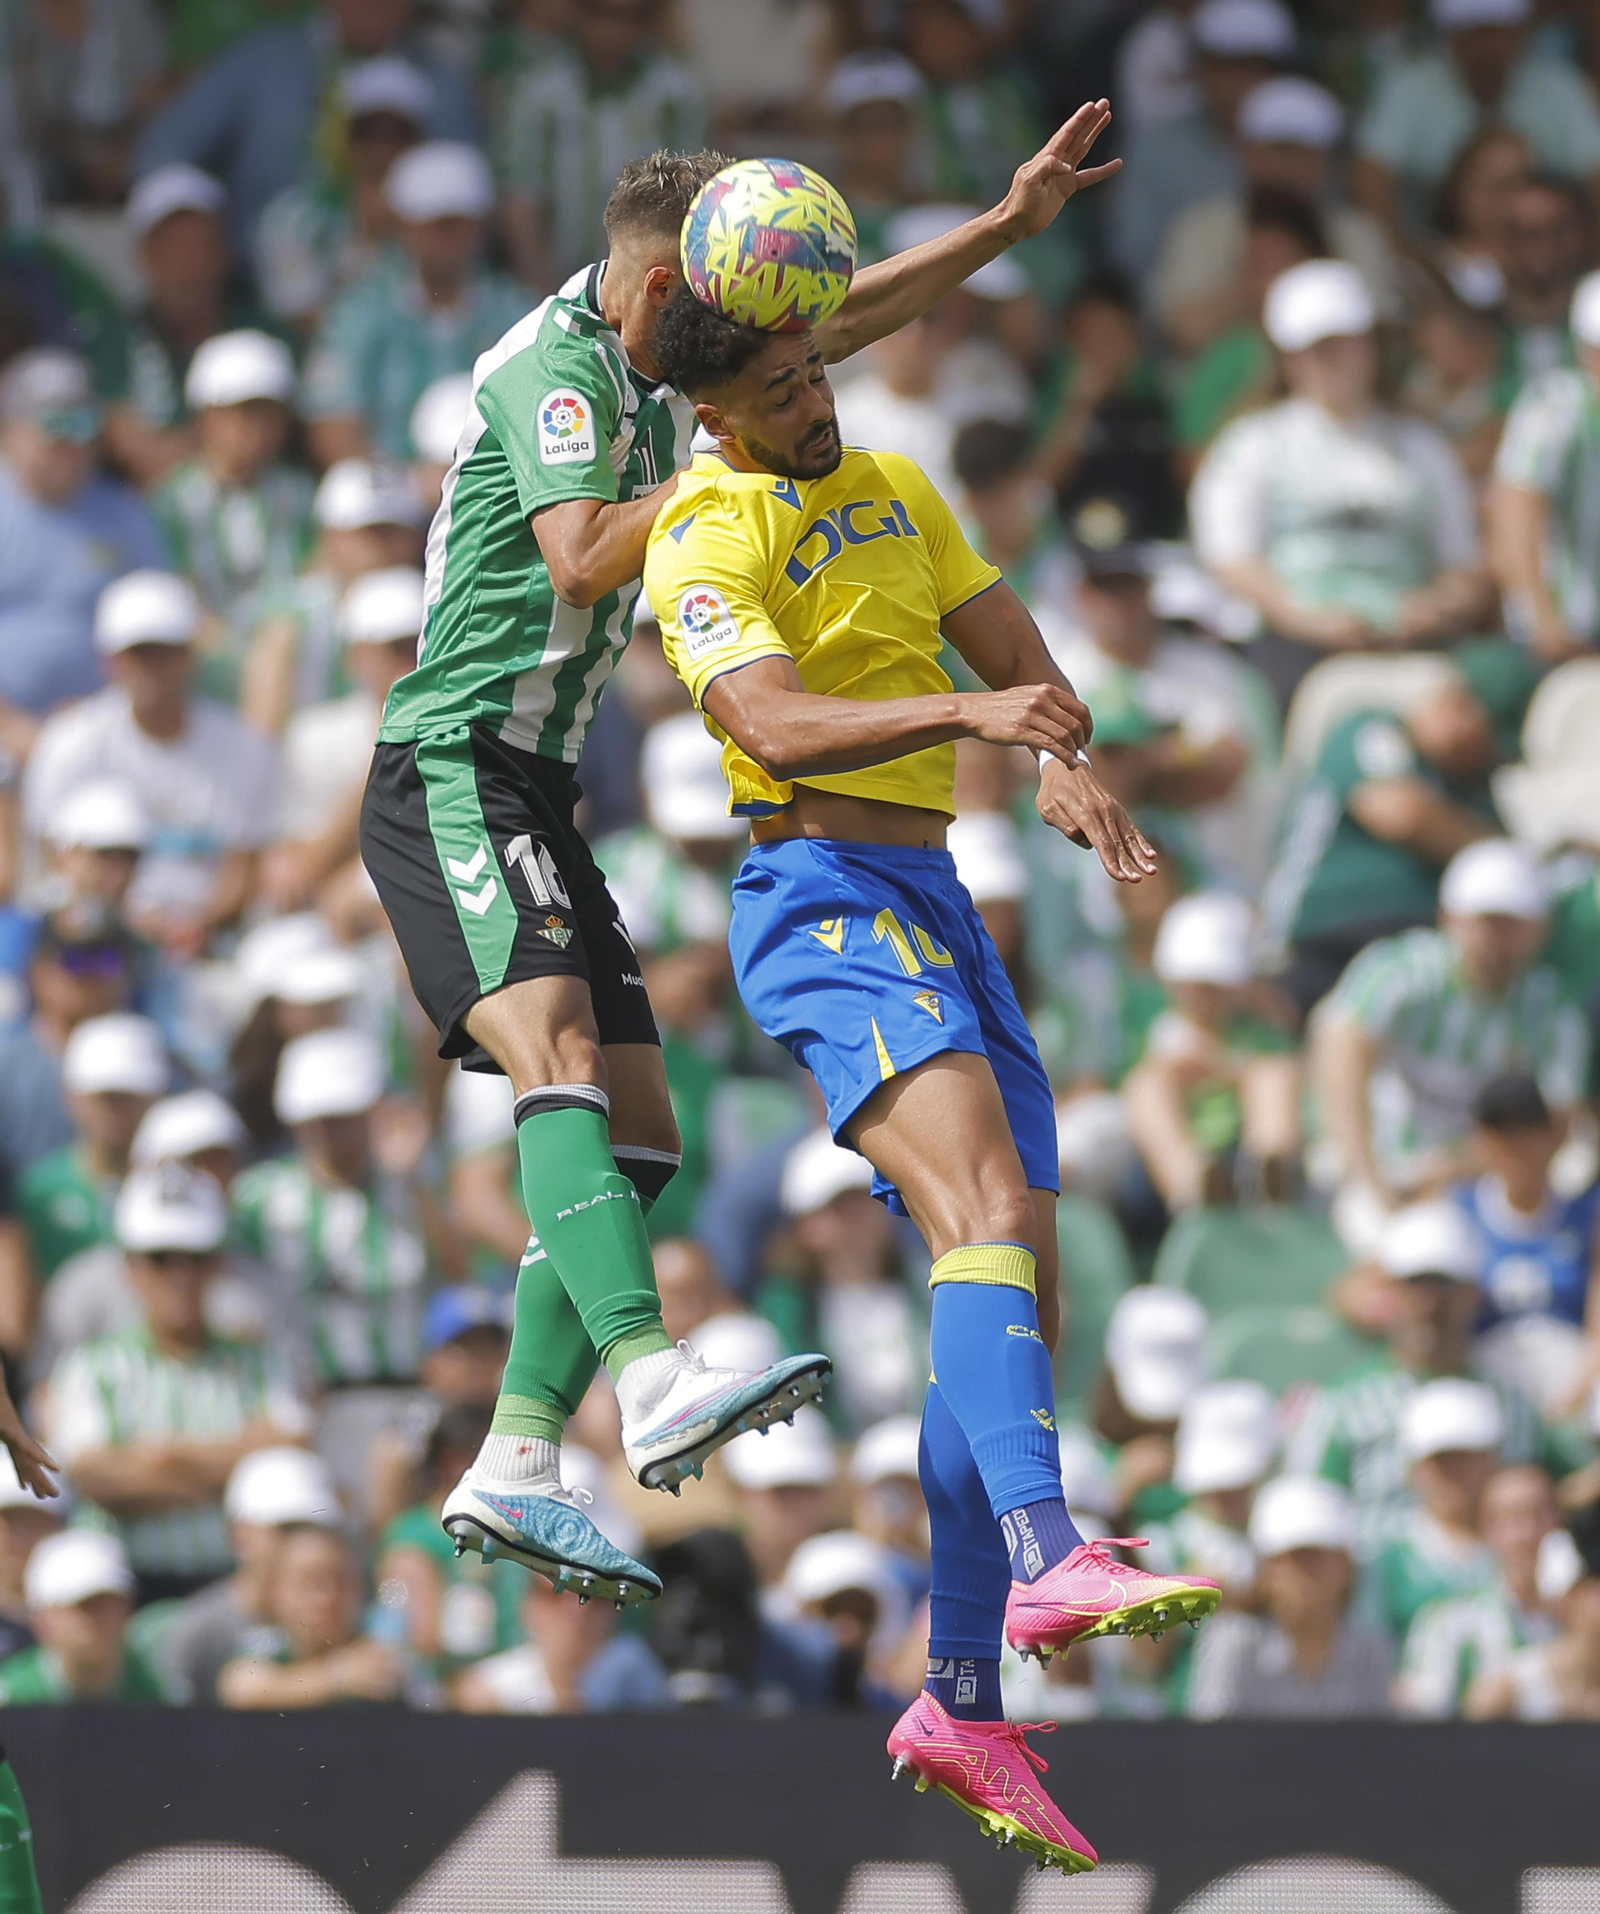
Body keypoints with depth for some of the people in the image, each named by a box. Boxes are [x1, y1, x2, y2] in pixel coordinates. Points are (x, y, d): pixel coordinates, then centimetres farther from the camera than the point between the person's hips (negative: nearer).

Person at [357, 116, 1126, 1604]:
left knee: (638, 1130, 3)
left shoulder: (645, 374, 18)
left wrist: (1011, 223, 24)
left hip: (534, 795, 10)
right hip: (453, 771, -10)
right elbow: (584, 557, -24)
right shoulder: (551, 365, -10)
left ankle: (513, 1467, 1)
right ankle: (654, 1385, -48)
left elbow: (836, 321, 29)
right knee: (559, 1047, -29)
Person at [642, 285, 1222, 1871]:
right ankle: (1047, 1562, -50)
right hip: (822, 899, -8)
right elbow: (777, 727, -24)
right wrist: (967, 713, -39)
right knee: (989, 1217, -31)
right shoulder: (706, 541, -8)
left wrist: (1064, 764, -7)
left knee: (1019, 1303, 5)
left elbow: (1012, 651, 15)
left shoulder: (893, 487, 17)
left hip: (938, 902, 8)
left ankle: (962, 1703, 11)